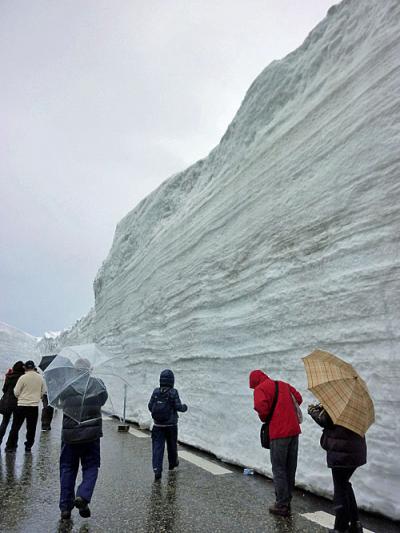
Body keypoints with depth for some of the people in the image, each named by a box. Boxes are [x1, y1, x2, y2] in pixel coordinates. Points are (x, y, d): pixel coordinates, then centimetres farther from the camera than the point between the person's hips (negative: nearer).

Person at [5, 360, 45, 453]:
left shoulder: (23, 377, -11)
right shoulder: (40, 378, -1)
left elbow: (16, 392, -6)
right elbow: (42, 392, 7)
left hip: (22, 405, -2)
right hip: (34, 406, 2)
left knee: (15, 427, 10)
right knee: (31, 428, 11)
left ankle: (10, 446, 15)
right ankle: (28, 446, 16)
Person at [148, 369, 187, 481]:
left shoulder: (156, 391, -3)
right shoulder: (173, 392, -12)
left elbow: (150, 406, -2)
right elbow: (178, 407, -16)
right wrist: (184, 407, 5)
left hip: (158, 425, 1)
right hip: (171, 425, -1)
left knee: (157, 447, 2)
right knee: (172, 445, 20)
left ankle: (157, 469, -9)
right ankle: (172, 463, 39)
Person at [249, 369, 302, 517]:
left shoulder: (260, 389, -6)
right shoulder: (283, 385, 16)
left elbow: (261, 406, -20)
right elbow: (298, 398, 16)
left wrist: (264, 419, 0)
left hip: (279, 433, -7)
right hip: (294, 430, 7)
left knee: (278, 469, 5)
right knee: (290, 468, 16)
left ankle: (282, 506, 10)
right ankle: (287, 501, 27)